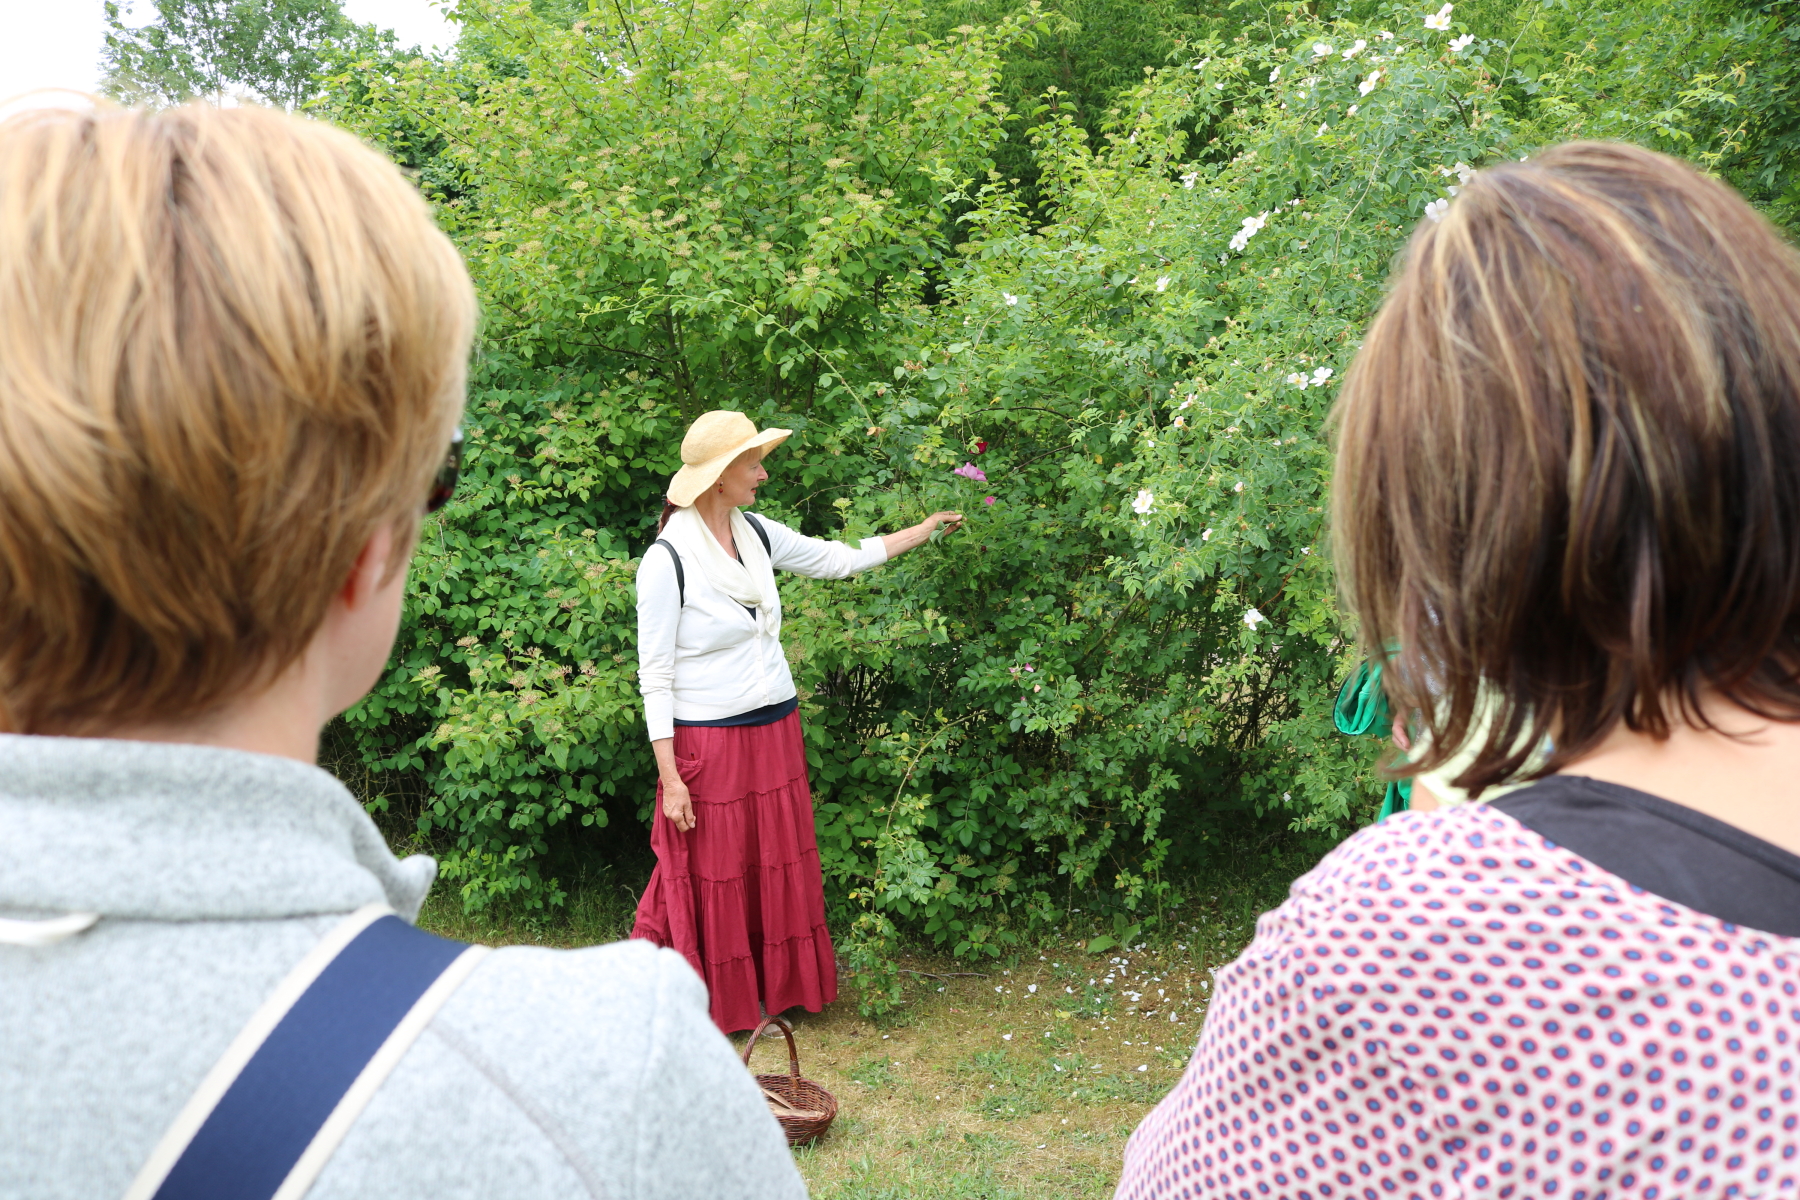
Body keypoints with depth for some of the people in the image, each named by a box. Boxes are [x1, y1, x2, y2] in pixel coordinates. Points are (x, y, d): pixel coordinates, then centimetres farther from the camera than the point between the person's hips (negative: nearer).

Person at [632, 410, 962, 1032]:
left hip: (776, 730, 6)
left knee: (779, 868, 16)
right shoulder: (667, 561, -16)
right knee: (712, 881, 7)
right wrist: (670, 779, -15)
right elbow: (654, 677, -14)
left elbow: (840, 560, 15)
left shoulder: (757, 534, 2)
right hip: (709, 742, -6)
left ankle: (779, 986, 35)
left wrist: (924, 531, 16)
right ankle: (706, 1004, 28)